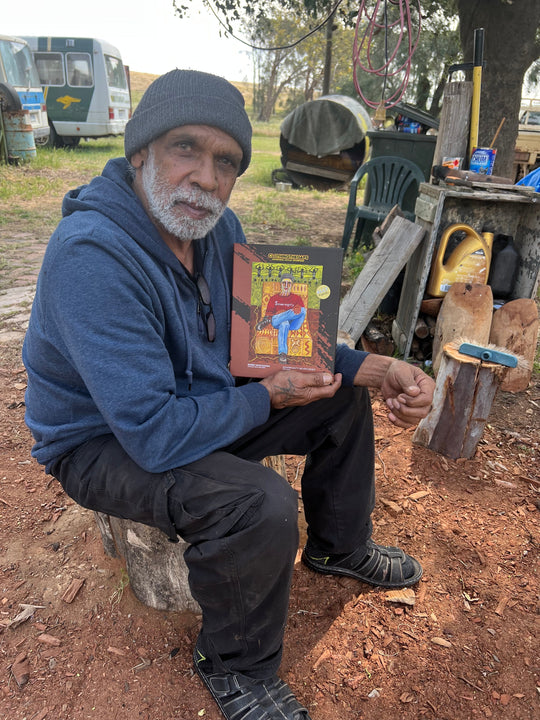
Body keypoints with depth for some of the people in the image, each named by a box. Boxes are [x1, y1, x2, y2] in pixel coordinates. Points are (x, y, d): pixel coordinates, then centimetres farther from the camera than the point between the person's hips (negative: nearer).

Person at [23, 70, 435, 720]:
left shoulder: (215, 226, -6)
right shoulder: (91, 255, -32)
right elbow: (157, 435, -34)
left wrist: (373, 369, -12)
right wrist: (267, 397, -19)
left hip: (198, 402, 8)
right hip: (102, 442, -8)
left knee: (341, 397, 7)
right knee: (259, 502, -33)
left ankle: (339, 547, 30)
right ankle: (236, 668, 0)